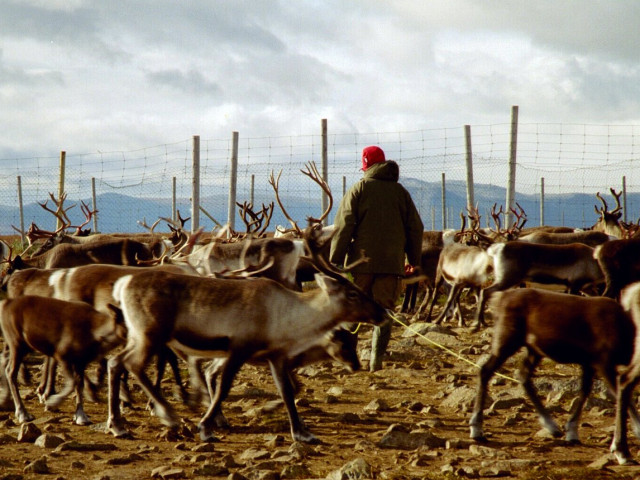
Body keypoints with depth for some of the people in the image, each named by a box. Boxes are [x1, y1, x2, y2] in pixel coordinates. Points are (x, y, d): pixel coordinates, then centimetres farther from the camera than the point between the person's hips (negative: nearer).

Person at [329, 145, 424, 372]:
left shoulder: (358, 189, 1)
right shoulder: (400, 192, 11)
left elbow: (343, 227, -6)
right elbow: (415, 228, 14)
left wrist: (335, 261, -4)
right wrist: (413, 259, 24)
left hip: (361, 260, -2)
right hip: (392, 263, 2)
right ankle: (376, 360, -7)